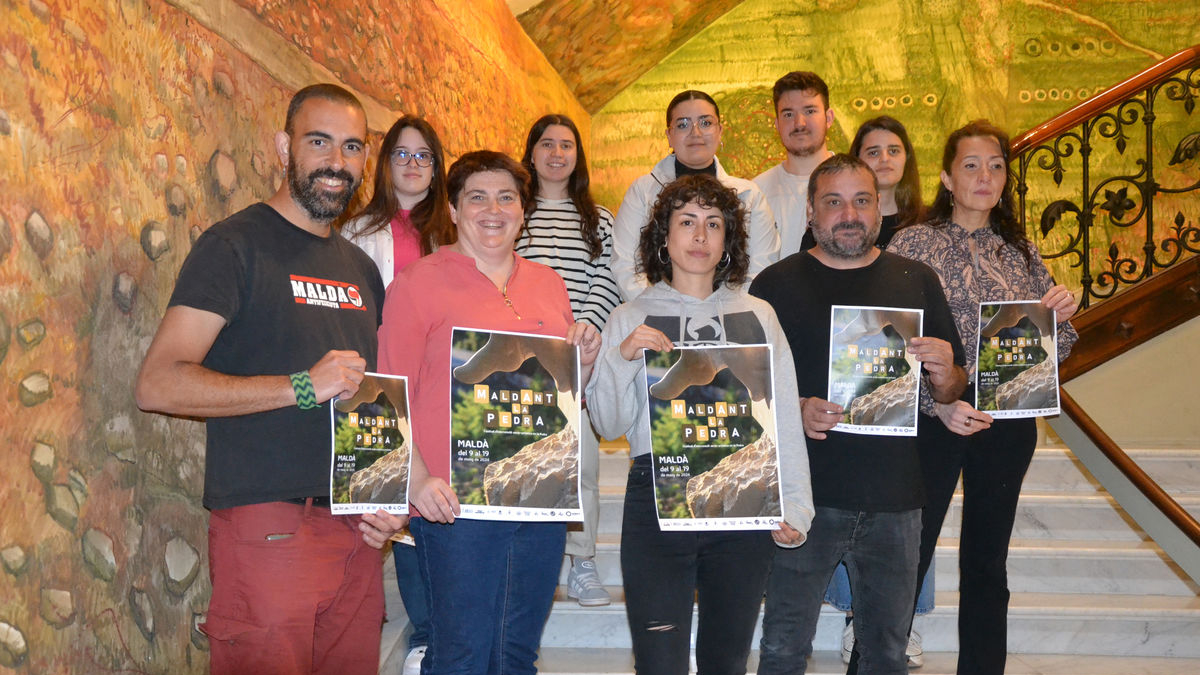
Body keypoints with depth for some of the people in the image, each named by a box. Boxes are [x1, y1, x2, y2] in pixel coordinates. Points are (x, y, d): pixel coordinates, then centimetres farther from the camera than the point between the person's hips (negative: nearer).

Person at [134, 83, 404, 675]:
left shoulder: (360, 267, 17)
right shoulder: (236, 245, -4)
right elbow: (158, 384, -14)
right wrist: (303, 386, -19)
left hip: (357, 531, 6)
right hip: (267, 529, -6)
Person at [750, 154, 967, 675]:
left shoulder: (917, 282, 9)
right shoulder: (776, 284, 2)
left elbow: (952, 391, 12)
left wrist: (944, 375, -10)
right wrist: (795, 412, -17)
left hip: (895, 498, 2)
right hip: (804, 495, -2)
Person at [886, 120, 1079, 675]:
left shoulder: (1022, 253, 11)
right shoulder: (913, 244, -2)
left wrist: (1060, 315, -4)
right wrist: (938, 403, -19)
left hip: (1008, 421, 4)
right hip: (934, 419, -4)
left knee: (987, 565, 13)